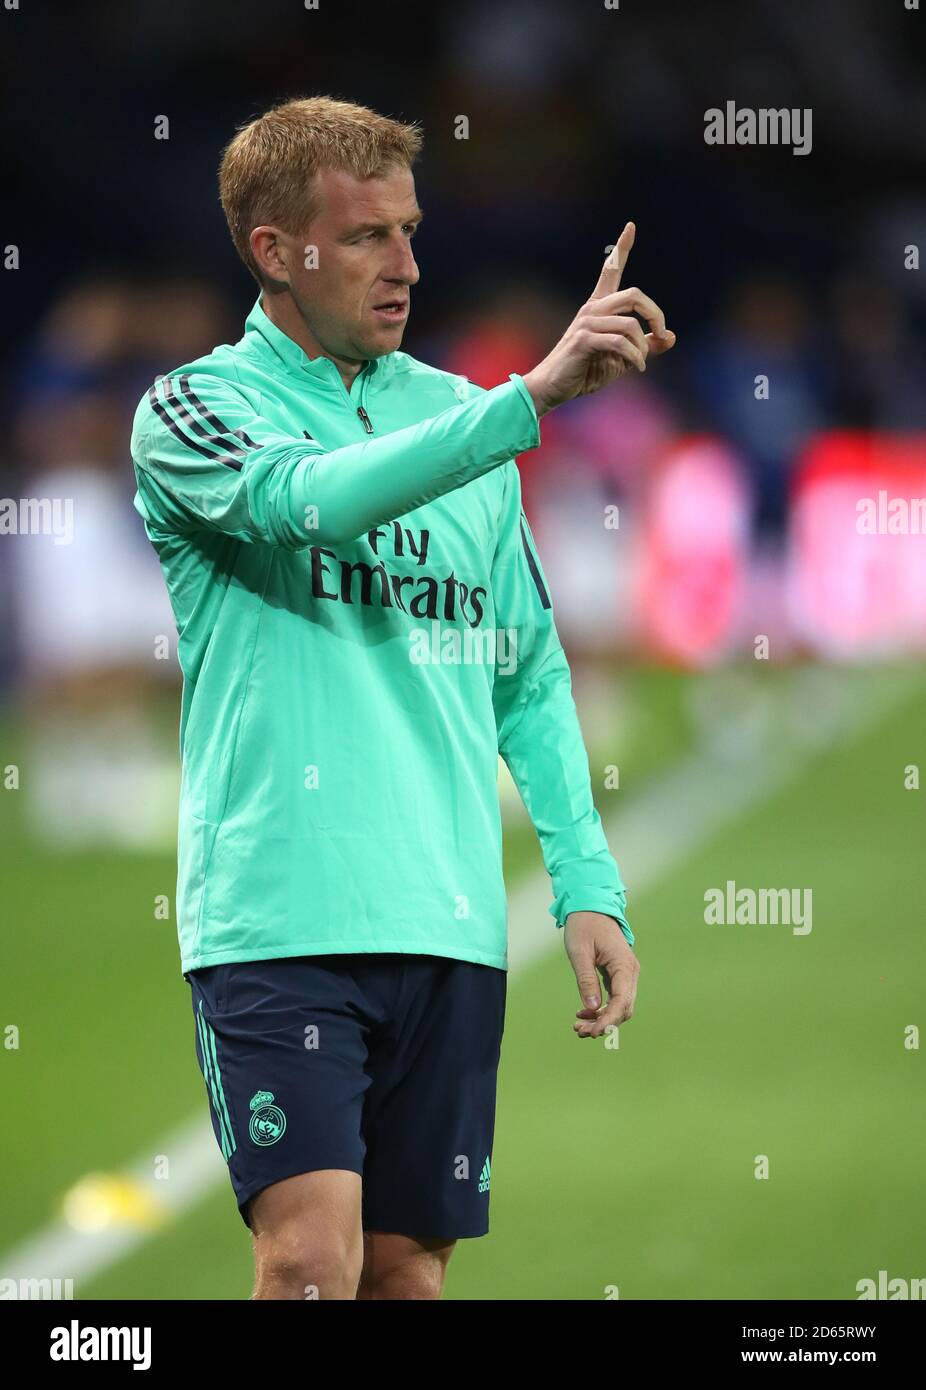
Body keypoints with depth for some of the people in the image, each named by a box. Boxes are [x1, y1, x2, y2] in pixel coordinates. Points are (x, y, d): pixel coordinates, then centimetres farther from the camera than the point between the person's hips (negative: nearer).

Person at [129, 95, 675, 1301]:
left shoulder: (457, 416, 15)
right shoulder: (195, 408, 0)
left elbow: (531, 678, 19)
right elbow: (317, 497, -22)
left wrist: (586, 882, 8)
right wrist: (533, 396, -31)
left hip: (452, 925, 5)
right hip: (280, 918, -5)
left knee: (409, 1269, 6)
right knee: (314, 1257, -17)